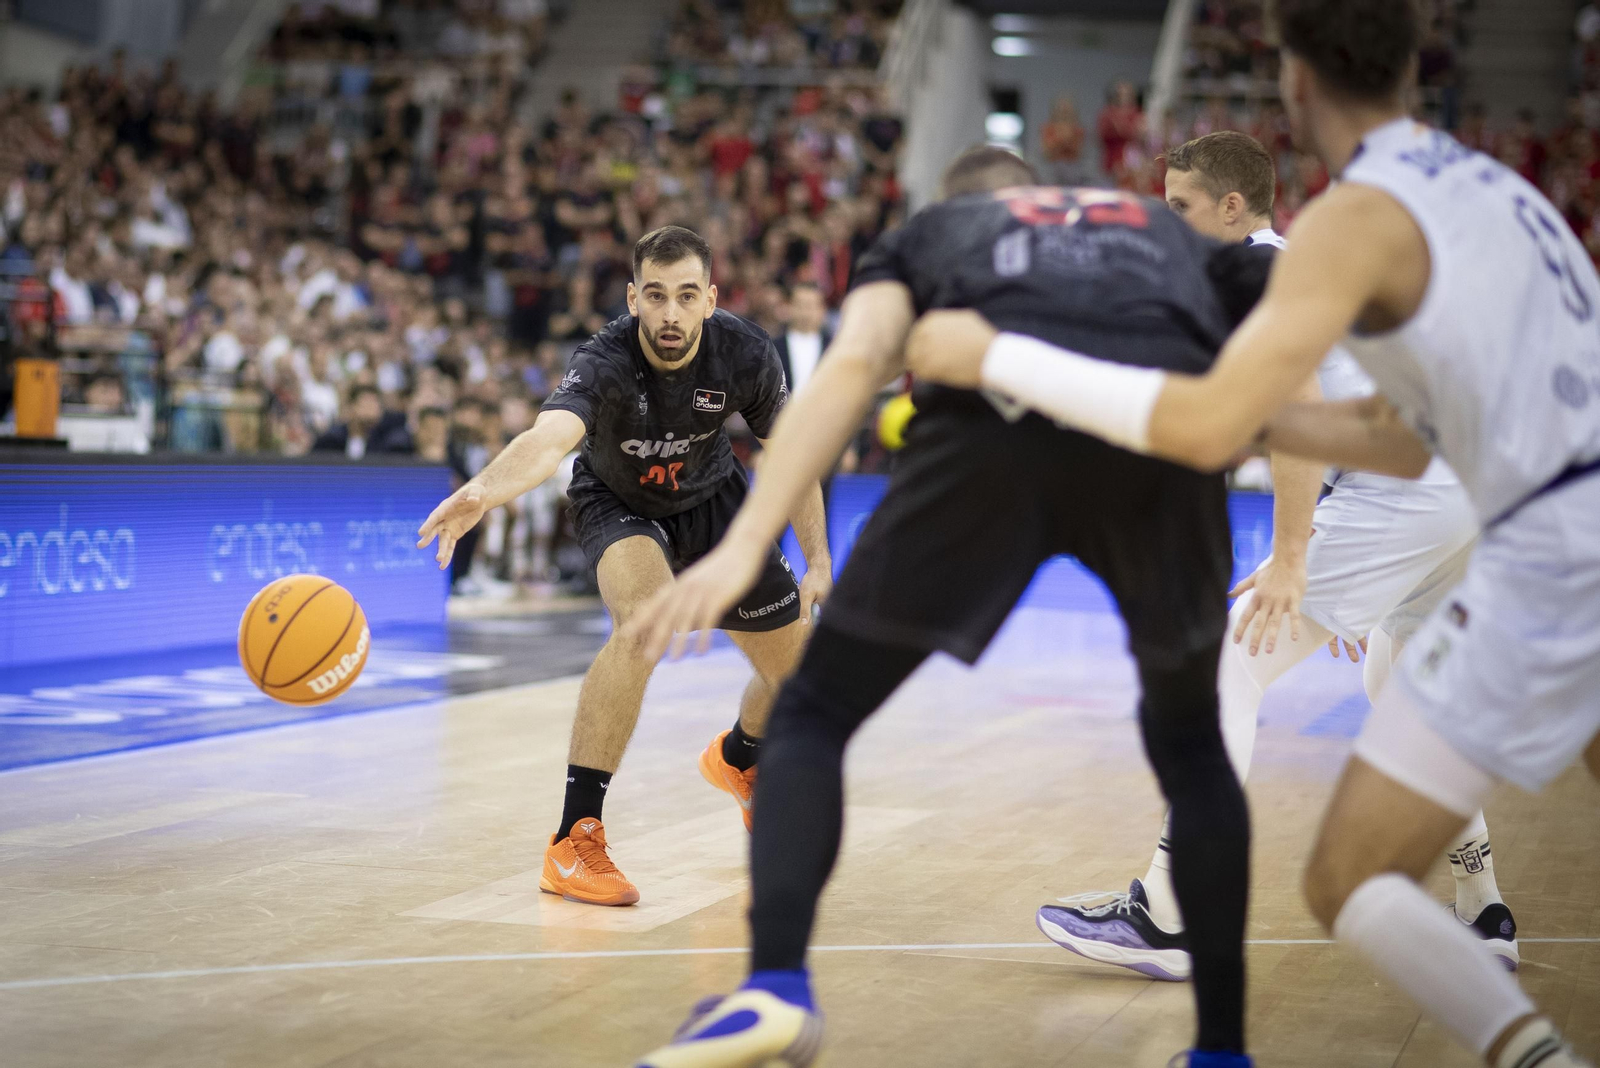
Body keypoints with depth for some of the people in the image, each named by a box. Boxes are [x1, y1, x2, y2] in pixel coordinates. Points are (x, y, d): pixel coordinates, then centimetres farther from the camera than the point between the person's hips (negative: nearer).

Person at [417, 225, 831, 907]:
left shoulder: (744, 354, -26)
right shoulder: (604, 364, -37)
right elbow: (549, 438, -59)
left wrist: (819, 560, -7)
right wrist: (484, 490, -80)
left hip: (711, 500, 4)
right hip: (616, 503, -4)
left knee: (800, 671, 8)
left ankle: (737, 760, 47)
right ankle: (574, 840, -30)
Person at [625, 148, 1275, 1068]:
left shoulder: (928, 231, 33)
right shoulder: (1167, 228, 41)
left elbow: (855, 363, 12)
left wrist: (746, 546, 2)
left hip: (999, 413, -2)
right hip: (1171, 422, 2)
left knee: (812, 717, 15)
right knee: (1189, 742, 27)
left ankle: (777, 985, -6)